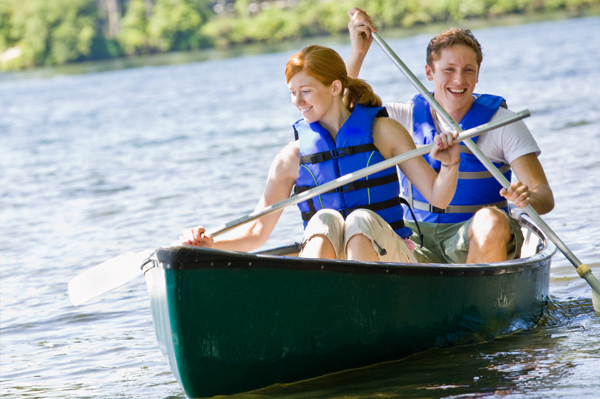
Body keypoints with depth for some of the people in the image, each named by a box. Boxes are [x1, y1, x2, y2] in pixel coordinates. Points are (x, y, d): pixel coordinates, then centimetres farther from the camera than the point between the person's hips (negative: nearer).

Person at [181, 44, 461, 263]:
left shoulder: (383, 132, 4)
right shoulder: (293, 157, 8)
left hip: (388, 258, -1)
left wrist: (449, 165, -20)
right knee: (325, 219, -29)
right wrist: (212, 244, -12)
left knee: (361, 219, -30)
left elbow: (438, 197, 2)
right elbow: (258, 230, 6)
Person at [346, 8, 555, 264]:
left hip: (478, 240, -2)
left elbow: (545, 197, -9)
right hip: (419, 237, 2)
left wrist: (528, 198, -34)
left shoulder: (501, 122, -1)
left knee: (491, 219, -37)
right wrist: (358, 52, -7)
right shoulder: (408, 117, 8)